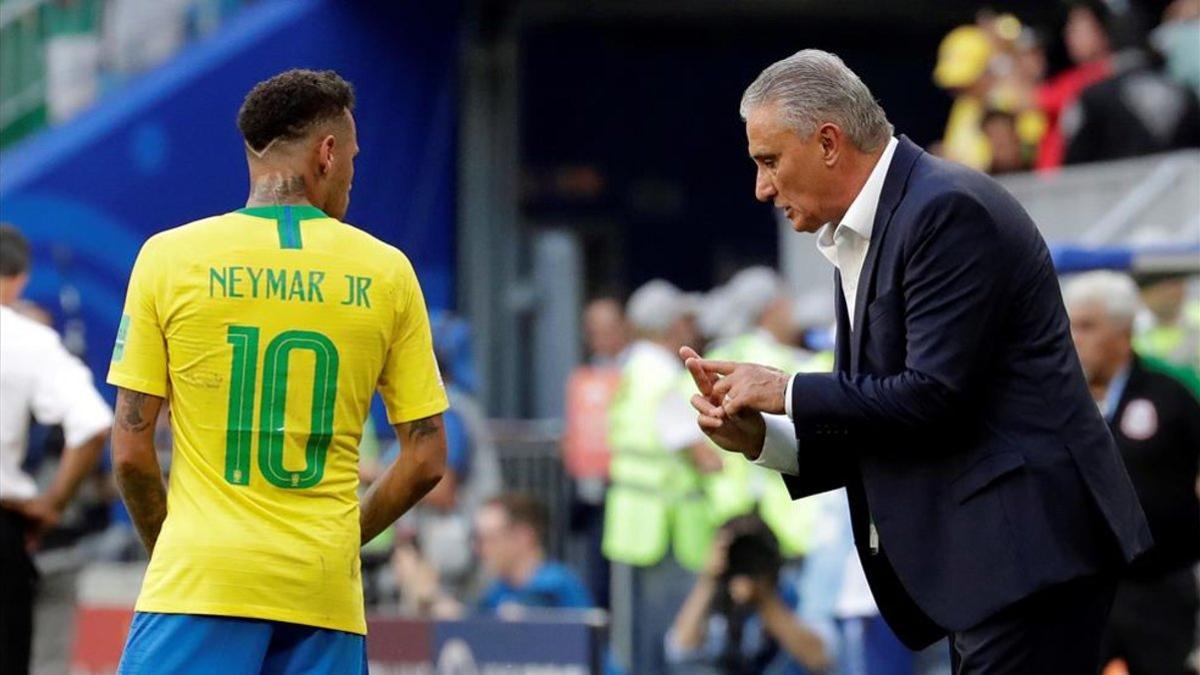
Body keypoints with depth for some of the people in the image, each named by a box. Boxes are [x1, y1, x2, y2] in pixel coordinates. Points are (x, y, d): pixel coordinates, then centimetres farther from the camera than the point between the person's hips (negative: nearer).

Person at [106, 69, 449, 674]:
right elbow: (426, 458, 6)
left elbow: (131, 449, 0)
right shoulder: (386, 272, 5)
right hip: (326, 591, 2)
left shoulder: (168, 256, 1)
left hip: (202, 576, -2)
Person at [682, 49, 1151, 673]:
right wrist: (760, 438, 4)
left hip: (1026, 548, -10)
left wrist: (786, 392, -9)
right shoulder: (855, 245, 19)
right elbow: (880, 435, 20)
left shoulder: (947, 210, -12)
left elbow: (933, 395, -20)